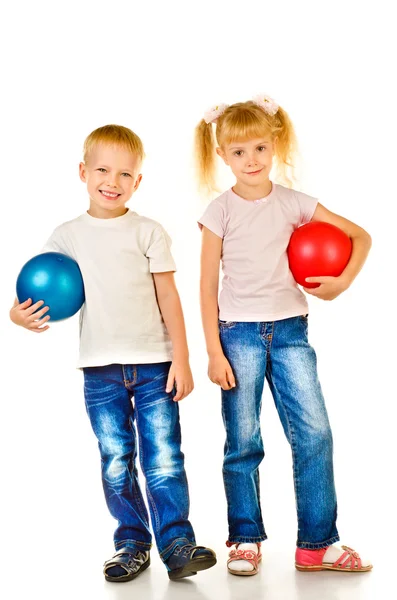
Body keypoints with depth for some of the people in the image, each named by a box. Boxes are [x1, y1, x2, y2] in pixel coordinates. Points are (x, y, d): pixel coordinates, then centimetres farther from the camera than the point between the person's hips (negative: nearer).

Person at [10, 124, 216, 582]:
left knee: (163, 458, -3)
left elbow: (168, 297, 2)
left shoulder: (148, 232, 2)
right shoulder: (67, 236, 7)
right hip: (100, 370, 2)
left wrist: (181, 358, -4)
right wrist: (19, 313, -15)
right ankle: (132, 543, 21)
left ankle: (176, 543, 5)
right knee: (115, 464, 8)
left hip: (154, 364, -2)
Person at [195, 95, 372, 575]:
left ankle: (318, 543, 8)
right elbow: (208, 286, -2)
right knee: (243, 442, 4)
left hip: (290, 330, 2)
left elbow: (360, 236, 9)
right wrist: (214, 352, -7)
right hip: (239, 332, -2)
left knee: (314, 434, -3)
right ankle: (245, 539, 19)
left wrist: (342, 283, -6)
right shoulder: (220, 212, -2)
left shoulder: (294, 203, 3)